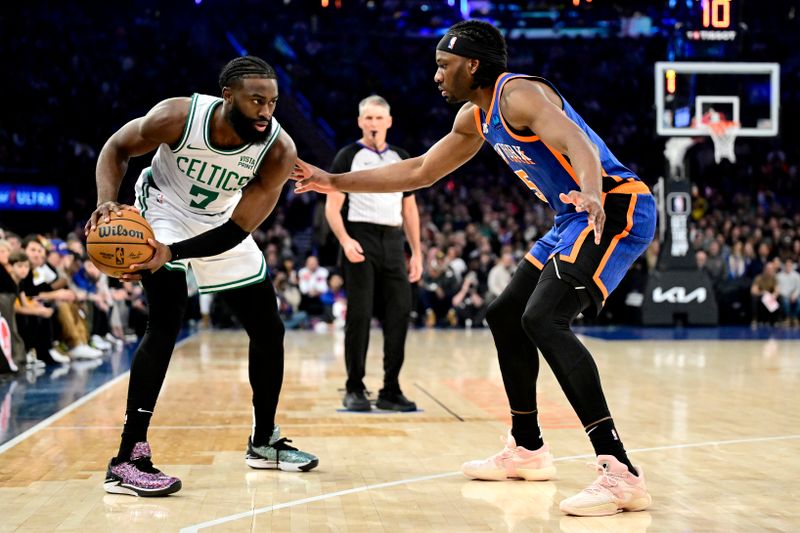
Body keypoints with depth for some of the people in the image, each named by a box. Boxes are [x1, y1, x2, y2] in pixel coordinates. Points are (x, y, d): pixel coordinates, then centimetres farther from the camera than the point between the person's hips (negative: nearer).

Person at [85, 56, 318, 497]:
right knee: (166, 324, -24)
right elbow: (116, 148, -14)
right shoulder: (179, 116, -32)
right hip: (162, 212, -4)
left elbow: (238, 229, -27)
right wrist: (108, 203, -31)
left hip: (220, 228, 4)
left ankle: (263, 442, 27)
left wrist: (174, 253, -39)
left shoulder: (278, 150, -27)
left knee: (269, 330, 7)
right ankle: (127, 461, -20)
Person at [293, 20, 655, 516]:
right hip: (579, 216, 11)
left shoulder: (519, 94, -16)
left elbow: (577, 143, -33)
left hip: (615, 207, -11)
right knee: (505, 315, 16)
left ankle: (621, 473, -32)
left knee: (543, 318, -26)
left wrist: (591, 194, -55)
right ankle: (527, 449, 29)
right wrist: (335, 182, 23)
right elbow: (420, 172, 24)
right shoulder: (475, 116, 14)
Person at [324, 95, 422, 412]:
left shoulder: (401, 159, 16)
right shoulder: (348, 156, 2)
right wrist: (345, 240, -20)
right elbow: (332, 207, -4)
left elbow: (409, 209, 18)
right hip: (360, 241, -4)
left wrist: (416, 252, 12)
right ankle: (354, 390, 4)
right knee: (359, 316, -5)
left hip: (393, 243, 5)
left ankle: (390, 391, 7)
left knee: (399, 314, -1)